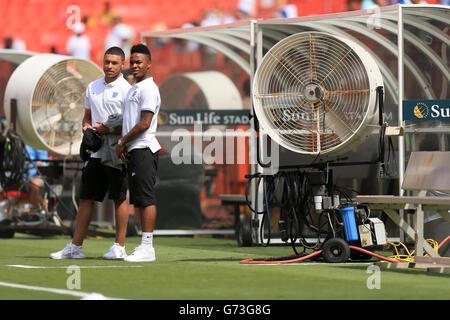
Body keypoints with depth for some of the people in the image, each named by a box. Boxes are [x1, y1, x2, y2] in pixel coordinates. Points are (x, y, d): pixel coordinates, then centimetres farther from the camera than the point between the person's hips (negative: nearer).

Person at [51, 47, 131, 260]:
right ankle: (75, 247, 8)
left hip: (116, 153, -6)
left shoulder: (126, 90, -6)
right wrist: (86, 126, 1)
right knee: (86, 198, 6)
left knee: (119, 198, -1)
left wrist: (108, 130, -18)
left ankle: (119, 247, 5)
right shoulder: (92, 88, 14)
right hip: (95, 152, 6)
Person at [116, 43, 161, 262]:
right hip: (133, 150, 10)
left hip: (144, 149, -10)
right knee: (138, 200, 10)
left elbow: (145, 124, -17)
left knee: (146, 198, -11)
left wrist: (122, 142, -9)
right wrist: (124, 145, 11)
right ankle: (144, 246, 12)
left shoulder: (148, 89, -11)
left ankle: (147, 248, -12)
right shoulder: (134, 88, 20)